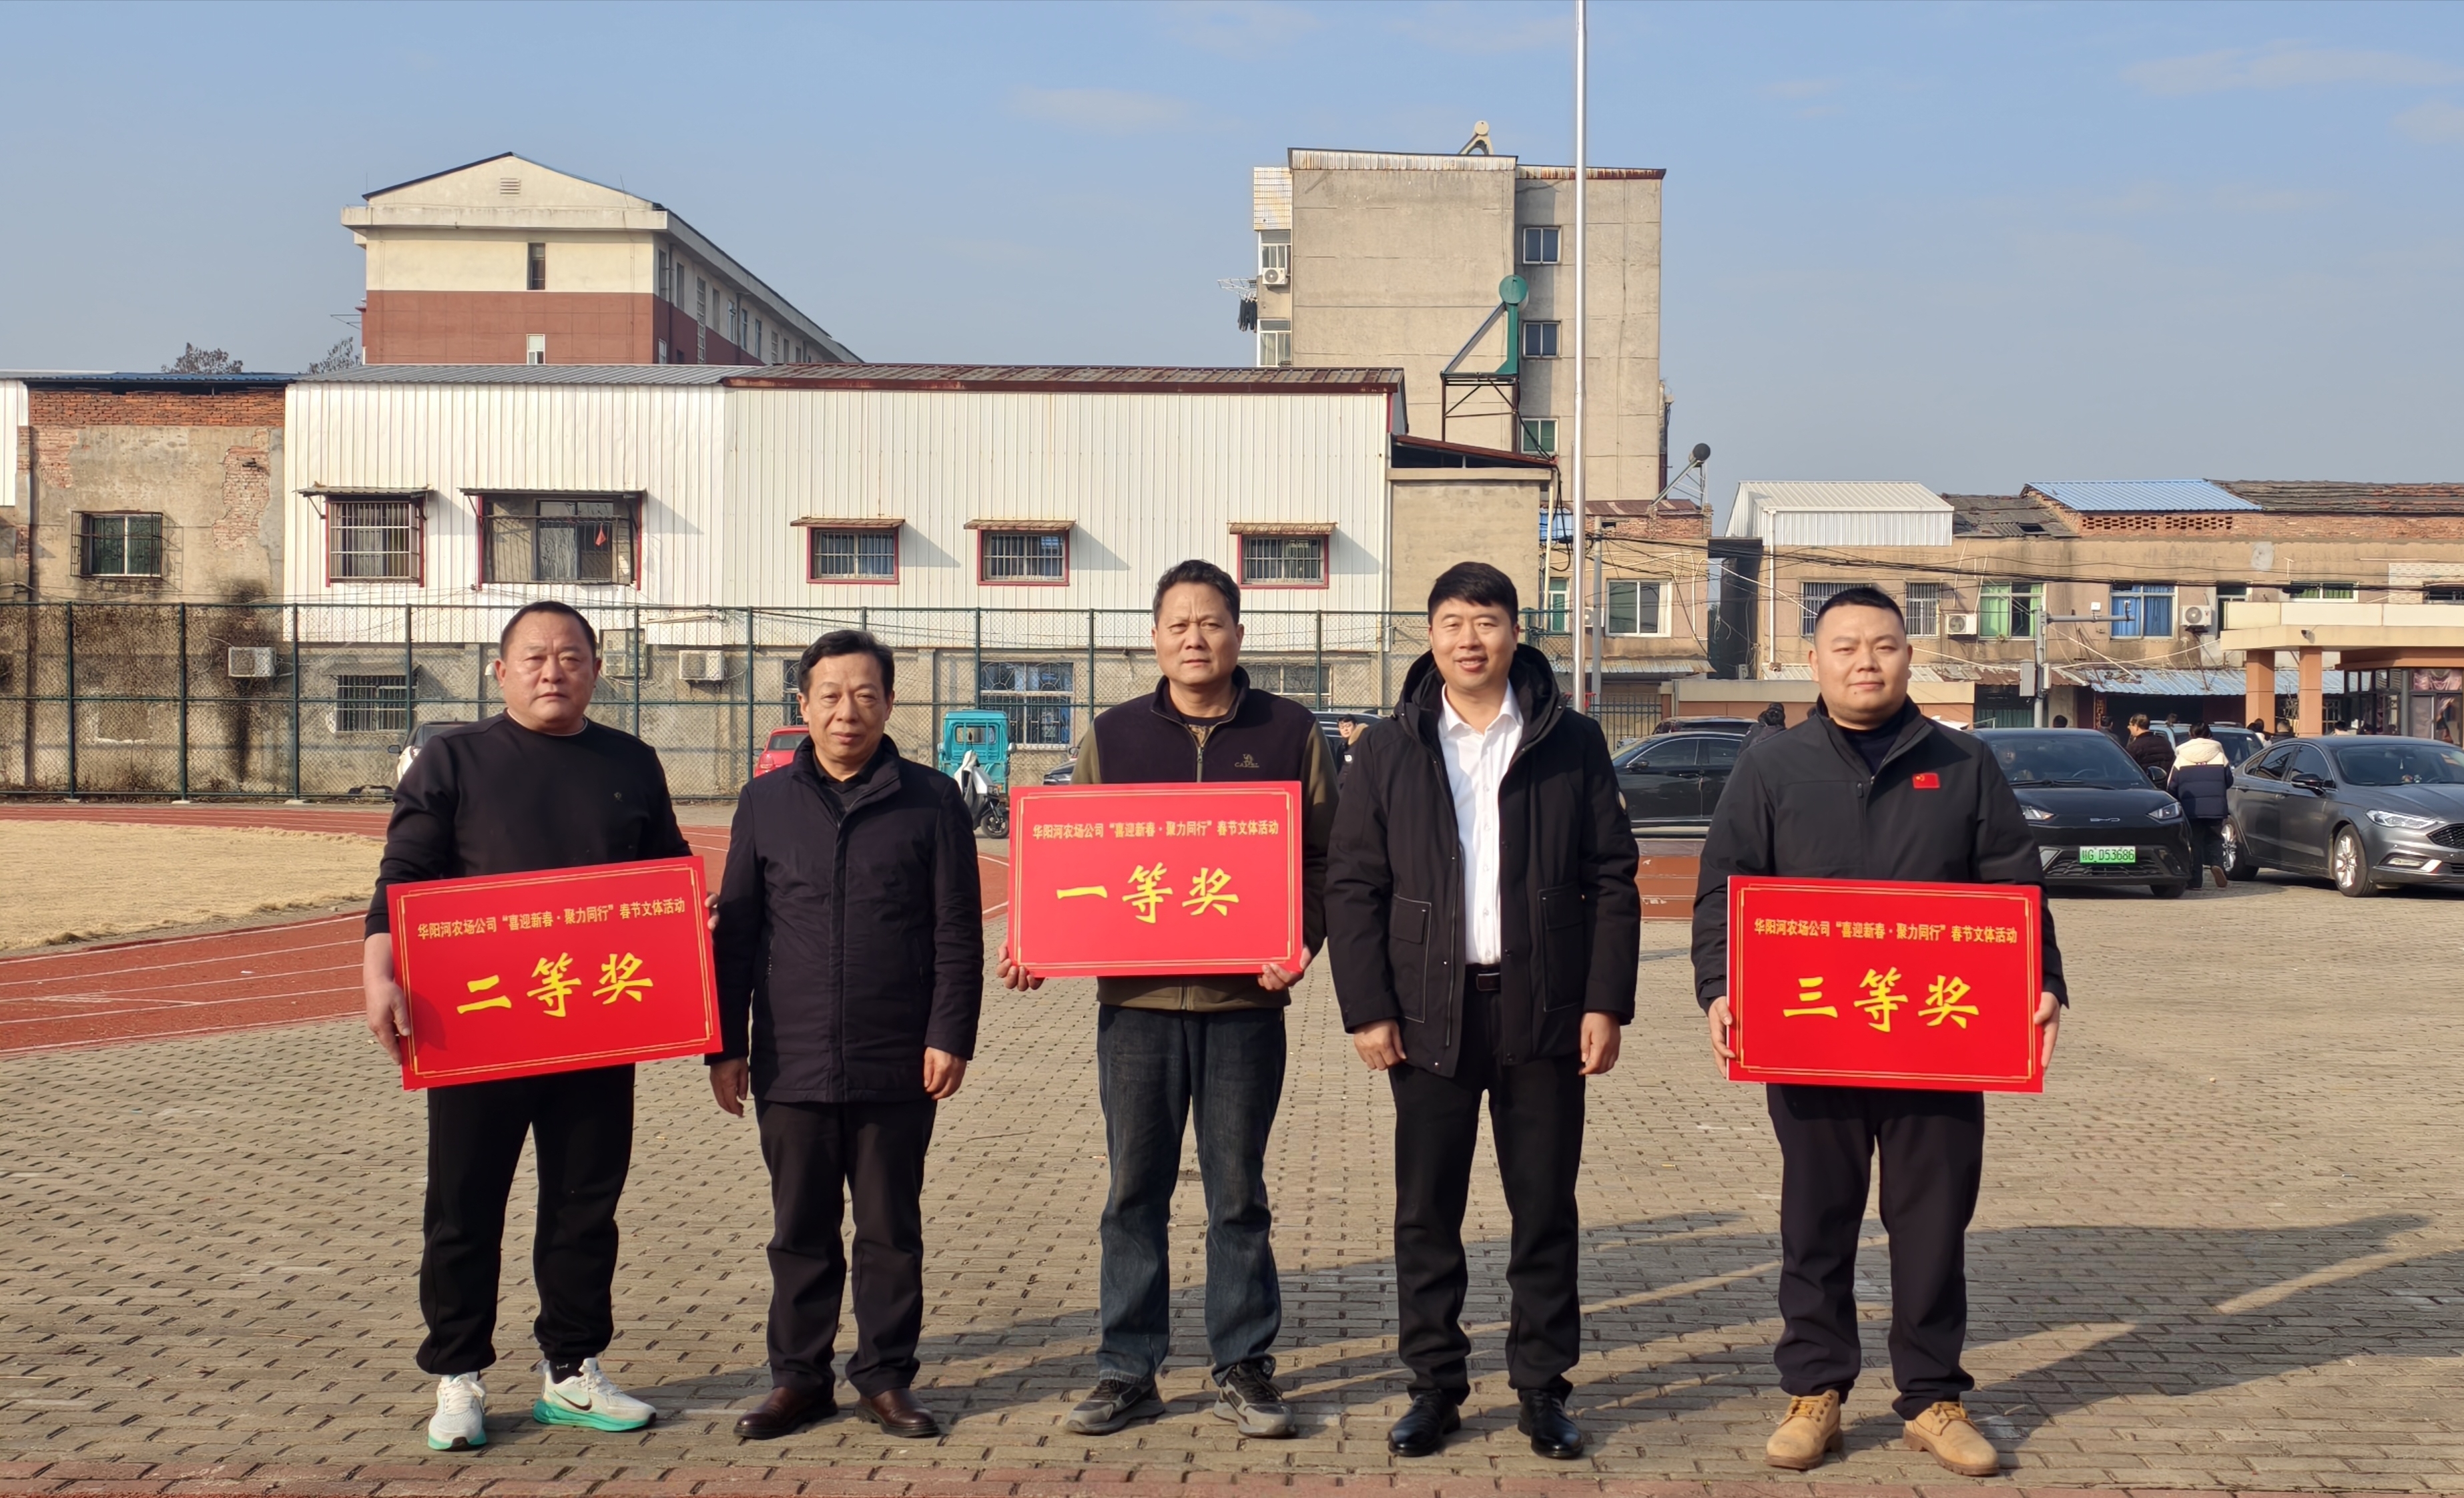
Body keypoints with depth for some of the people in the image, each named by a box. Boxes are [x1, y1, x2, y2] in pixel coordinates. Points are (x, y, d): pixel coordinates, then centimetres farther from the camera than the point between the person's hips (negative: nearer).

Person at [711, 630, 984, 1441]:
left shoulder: (932, 800, 1)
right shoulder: (766, 802, 7)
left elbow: (957, 932, 0)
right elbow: (735, 933, 9)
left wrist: (950, 1036, -7)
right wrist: (726, 1046, 5)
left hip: (897, 1067, -2)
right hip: (792, 1063, 2)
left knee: (891, 1230, 9)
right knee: (800, 1230, 11)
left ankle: (885, 1378, 21)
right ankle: (799, 1378, 23)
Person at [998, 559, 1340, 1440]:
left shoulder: (1289, 733, 4)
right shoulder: (1114, 736, 9)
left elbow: (1324, 856, 4)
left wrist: (1302, 942, -13)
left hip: (1245, 1001, -1)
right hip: (1135, 1000, 1)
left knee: (1239, 1193, 8)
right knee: (1135, 1193, 8)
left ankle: (1244, 1369, 20)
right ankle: (1127, 1372, 19)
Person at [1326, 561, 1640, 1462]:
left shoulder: (1572, 742, 4)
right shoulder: (1388, 750, 5)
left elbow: (1613, 880, 3)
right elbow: (1352, 886, 3)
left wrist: (1606, 1002, -4)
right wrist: (1366, 1008, -5)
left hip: (1544, 1009, 0)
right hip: (1430, 1011, 1)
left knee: (1546, 1211, 7)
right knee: (1426, 1213, 6)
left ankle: (1543, 1388, 19)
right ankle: (1435, 1386, 19)